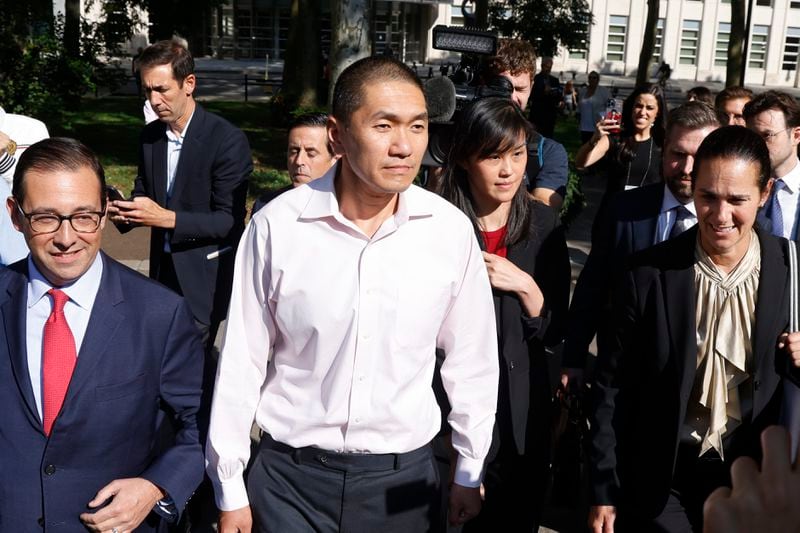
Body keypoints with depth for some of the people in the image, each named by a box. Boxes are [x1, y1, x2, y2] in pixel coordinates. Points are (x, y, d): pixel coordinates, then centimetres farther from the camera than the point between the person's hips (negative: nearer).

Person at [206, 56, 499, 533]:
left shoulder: (451, 230, -9)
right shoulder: (277, 226, -13)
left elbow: (471, 359, 2)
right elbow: (242, 362, -4)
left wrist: (470, 473, 11)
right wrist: (231, 490, 2)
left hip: (403, 477, 2)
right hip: (291, 476, -1)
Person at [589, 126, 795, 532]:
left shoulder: (790, 271, -9)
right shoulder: (647, 275, -13)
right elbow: (613, 389, -6)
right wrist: (604, 492, -3)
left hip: (754, 477, 2)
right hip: (660, 482, -1)